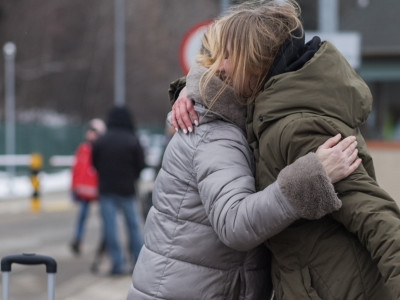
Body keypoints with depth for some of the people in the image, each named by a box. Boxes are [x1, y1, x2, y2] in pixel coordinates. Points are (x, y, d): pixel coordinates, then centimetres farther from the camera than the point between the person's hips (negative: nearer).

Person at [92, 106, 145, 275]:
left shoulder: (101, 141, -5)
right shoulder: (133, 141, -7)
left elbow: (94, 163, 1)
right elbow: (140, 164, -3)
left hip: (106, 190, 0)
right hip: (126, 190, 0)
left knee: (110, 226, 2)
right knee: (132, 224, 12)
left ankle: (118, 263, -2)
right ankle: (138, 260, 15)